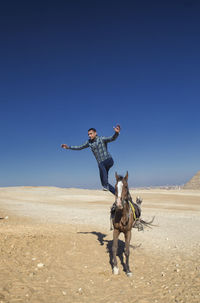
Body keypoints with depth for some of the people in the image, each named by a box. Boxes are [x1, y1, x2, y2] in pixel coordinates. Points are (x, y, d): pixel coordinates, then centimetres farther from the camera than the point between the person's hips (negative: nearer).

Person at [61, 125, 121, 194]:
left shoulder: (102, 139, -7)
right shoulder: (89, 142, 10)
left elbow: (112, 138, -23)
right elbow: (80, 147, 22)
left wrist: (116, 133, -45)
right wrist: (68, 147, 18)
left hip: (108, 160, -6)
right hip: (101, 163, 6)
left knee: (101, 165, -40)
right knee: (105, 182, 2)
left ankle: (105, 185, -45)